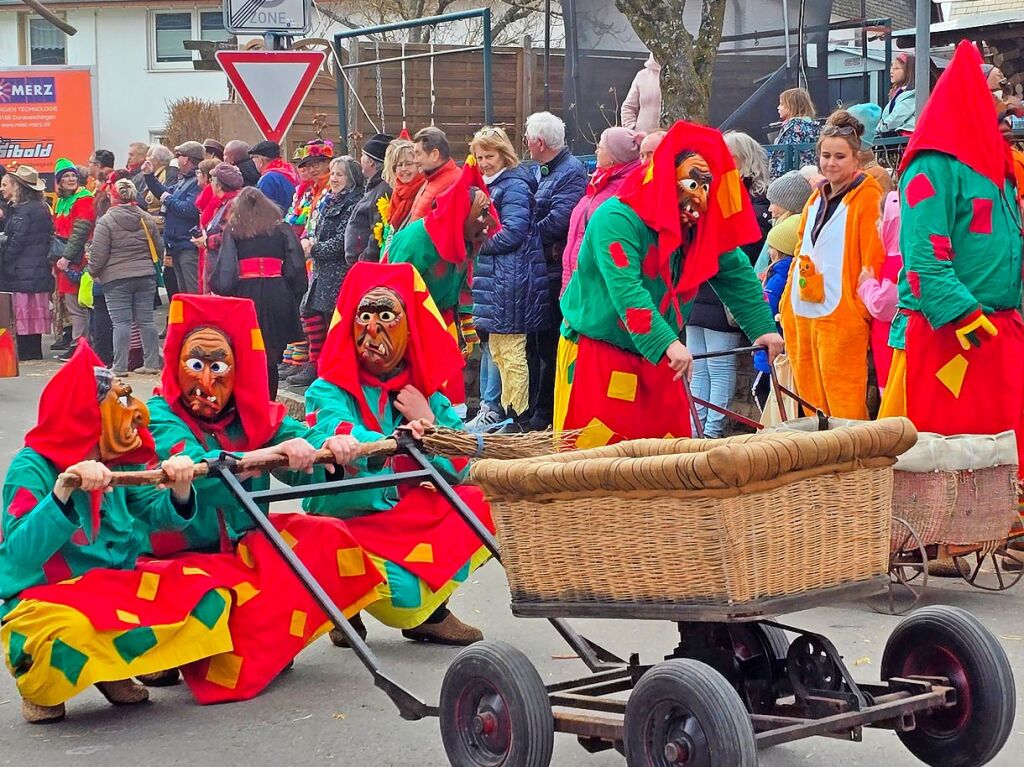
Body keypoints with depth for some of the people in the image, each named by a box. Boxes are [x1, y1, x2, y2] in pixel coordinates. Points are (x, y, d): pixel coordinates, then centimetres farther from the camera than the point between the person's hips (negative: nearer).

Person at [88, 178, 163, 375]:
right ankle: (152, 363, 9)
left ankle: (120, 366, -3)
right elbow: (158, 249, 14)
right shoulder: (147, 219, 5)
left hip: (116, 279, -4)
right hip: (145, 277, 4)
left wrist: (94, 272, 9)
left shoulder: (106, 221, -8)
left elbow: (98, 254, -8)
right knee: (146, 320, 8)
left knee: (121, 322, -3)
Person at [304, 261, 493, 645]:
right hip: (346, 524, -6)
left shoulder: (424, 393, 5)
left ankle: (429, 614, 3)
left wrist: (427, 421, -14)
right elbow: (339, 440, -33)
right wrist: (393, 443, -52)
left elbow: (458, 469, 1)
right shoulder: (329, 391, -10)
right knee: (403, 595, -31)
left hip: (409, 518, 6)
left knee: (483, 506, -10)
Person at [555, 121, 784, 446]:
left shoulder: (703, 226, 2)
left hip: (657, 359, 7)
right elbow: (625, 290, -32)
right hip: (597, 354, -7)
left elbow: (738, 276, 11)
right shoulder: (617, 218, -22)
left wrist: (763, 328, 0)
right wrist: (669, 342, -40)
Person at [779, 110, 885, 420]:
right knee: (811, 399, 11)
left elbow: (874, 257, -12)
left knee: (843, 403, -6)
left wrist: (865, 303, -15)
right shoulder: (818, 197, 17)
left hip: (840, 315, -8)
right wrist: (789, 301, 19)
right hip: (803, 311, 8)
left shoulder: (867, 197, -8)